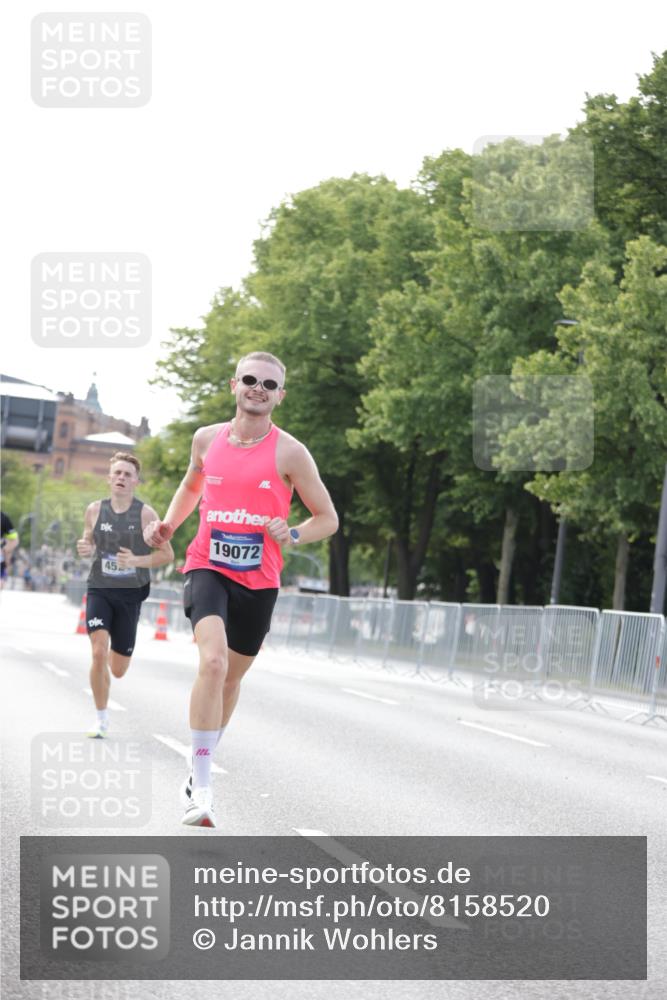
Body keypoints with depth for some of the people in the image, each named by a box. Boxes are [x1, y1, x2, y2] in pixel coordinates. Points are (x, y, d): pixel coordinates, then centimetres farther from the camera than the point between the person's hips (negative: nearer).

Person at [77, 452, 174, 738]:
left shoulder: (145, 514, -7)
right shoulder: (95, 510, 1)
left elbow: (167, 554, -4)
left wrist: (136, 560, -20)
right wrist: (85, 549, -8)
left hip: (130, 594, -1)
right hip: (99, 590, 1)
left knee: (118, 669, 5)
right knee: (98, 653, -20)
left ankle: (114, 653, 45)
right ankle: (101, 717, -3)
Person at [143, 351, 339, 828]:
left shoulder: (289, 453, -5)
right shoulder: (208, 439, 4)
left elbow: (328, 519, 0)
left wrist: (292, 535, -19)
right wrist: (168, 525, 8)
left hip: (259, 579, 1)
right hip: (208, 568, -1)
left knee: (232, 676, 15)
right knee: (213, 660, -24)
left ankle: (200, 770, 39)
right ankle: (202, 786, -23)